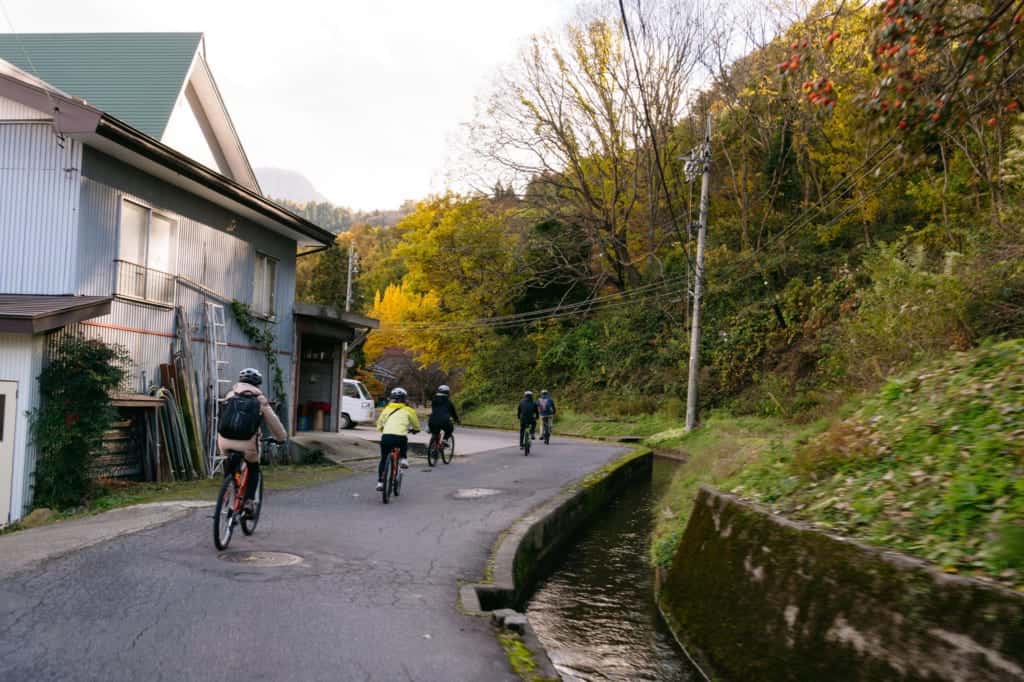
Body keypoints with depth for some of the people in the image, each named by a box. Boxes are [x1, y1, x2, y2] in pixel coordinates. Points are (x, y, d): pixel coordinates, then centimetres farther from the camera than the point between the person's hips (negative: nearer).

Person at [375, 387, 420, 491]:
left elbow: (379, 425, 25)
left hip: (386, 436, 2)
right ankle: (403, 459, 13)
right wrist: (415, 430, 47)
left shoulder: (386, 409, 20)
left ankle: (380, 482, 14)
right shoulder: (408, 410, 14)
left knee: (383, 459, 17)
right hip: (400, 437, -2)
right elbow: (416, 425, 26)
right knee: (404, 444, 34)